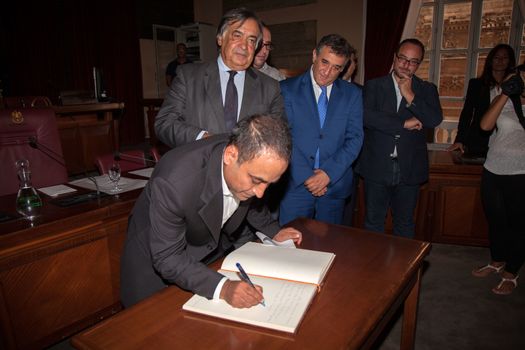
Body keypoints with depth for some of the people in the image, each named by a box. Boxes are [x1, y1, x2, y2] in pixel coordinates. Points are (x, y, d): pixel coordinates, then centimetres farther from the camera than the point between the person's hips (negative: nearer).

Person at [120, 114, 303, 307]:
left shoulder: (251, 158, -21)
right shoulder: (174, 182, -39)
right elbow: (167, 258, -29)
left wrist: (273, 230, -5)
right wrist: (222, 287, -40)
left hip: (215, 245, 5)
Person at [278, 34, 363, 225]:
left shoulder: (353, 94, 7)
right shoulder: (287, 89, 0)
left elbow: (355, 138, 1)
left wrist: (328, 173, -11)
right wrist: (306, 175, -12)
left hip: (334, 185, 2)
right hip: (295, 185, -2)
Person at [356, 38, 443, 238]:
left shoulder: (427, 90, 7)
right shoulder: (374, 86, 2)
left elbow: (435, 120, -9)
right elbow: (366, 116, -15)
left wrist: (410, 96, -14)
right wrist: (404, 124, -16)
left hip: (409, 169, 1)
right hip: (377, 168, -1)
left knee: (405, 224, 15)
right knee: (373, 223, 11)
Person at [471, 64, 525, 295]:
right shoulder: (500, 96, -2)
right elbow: (485, 125, -16)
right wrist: (505, 94, -21)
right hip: (493, 170, 2)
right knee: (494, 219, 16)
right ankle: (497, 261, 38)